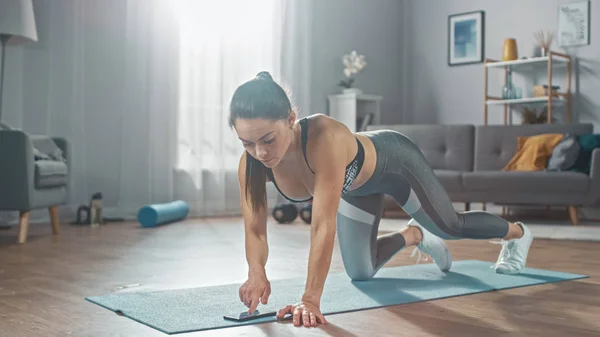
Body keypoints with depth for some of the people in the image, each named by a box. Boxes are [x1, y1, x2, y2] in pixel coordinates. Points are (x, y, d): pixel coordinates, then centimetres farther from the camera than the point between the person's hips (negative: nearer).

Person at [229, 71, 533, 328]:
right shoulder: (250, 163, -31)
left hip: (394, 163, -5)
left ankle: (517, 233, 48)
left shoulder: (325, 138, -48)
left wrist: (311, 299, -54)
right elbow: (255, 229, -27)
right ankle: (414, 235, 42)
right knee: (360, 274, 12)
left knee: (450, 226, 15)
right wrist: (257, 274, -47)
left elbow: (323, 224, -51)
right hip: (355, 187, 5)